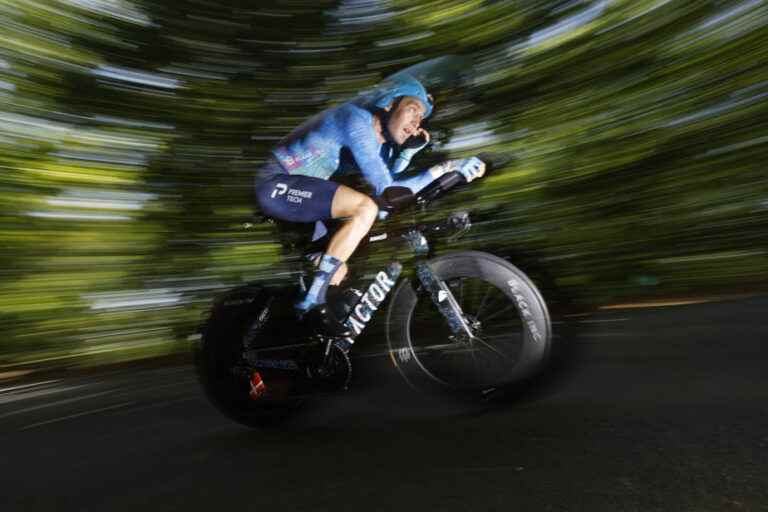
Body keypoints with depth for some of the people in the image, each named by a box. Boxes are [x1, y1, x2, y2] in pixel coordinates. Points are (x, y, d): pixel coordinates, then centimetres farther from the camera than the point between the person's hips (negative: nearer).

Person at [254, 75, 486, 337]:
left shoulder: (378, 140, 9)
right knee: (365, 208, -28)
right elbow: (386, 190, -25)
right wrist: (445, 167, -24)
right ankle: (312, 304, -22)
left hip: (282, 189, 10)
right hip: (278, 185, -10)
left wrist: (409, 151, -5)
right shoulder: (357, 121, -19)